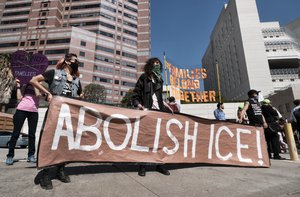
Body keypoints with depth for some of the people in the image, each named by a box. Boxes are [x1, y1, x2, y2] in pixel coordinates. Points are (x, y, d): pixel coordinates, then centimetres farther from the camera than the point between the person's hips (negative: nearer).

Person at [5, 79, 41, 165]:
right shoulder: (25, 86, 15)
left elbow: (38, 94, -11)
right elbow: (19, 98, 5)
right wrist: (18, 86, 5)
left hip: (34, 111, -1)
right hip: (21, 109, 1)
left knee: (32, 134, 2)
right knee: (16, 133, 1)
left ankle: (31, 155, 9)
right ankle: (10, 156, 9)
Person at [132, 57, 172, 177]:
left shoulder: (159, 80, 18)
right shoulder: (143, 78, 2)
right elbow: (135, 97, -2)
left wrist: (165, 105, 13)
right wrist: (140, 107, -17)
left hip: (159, 111, 5)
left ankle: (159, 164, 17)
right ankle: (142, 165, 11)